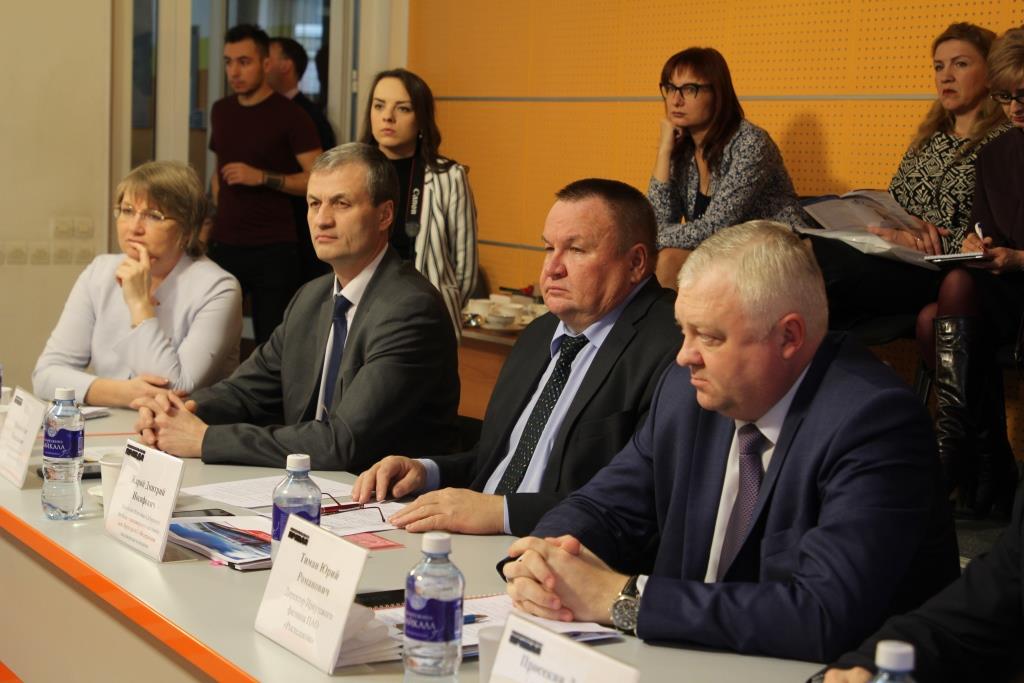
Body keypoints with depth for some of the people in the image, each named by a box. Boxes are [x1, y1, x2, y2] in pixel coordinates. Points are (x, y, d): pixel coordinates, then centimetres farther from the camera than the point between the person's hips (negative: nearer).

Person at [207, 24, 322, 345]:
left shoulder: (290, 115, -8)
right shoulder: (221, 110, 11)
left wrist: (261, 177, -19)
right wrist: (217, 214, 11)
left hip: (273, 248, -5)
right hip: (224, 244, 5)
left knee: (271, 341, 0)